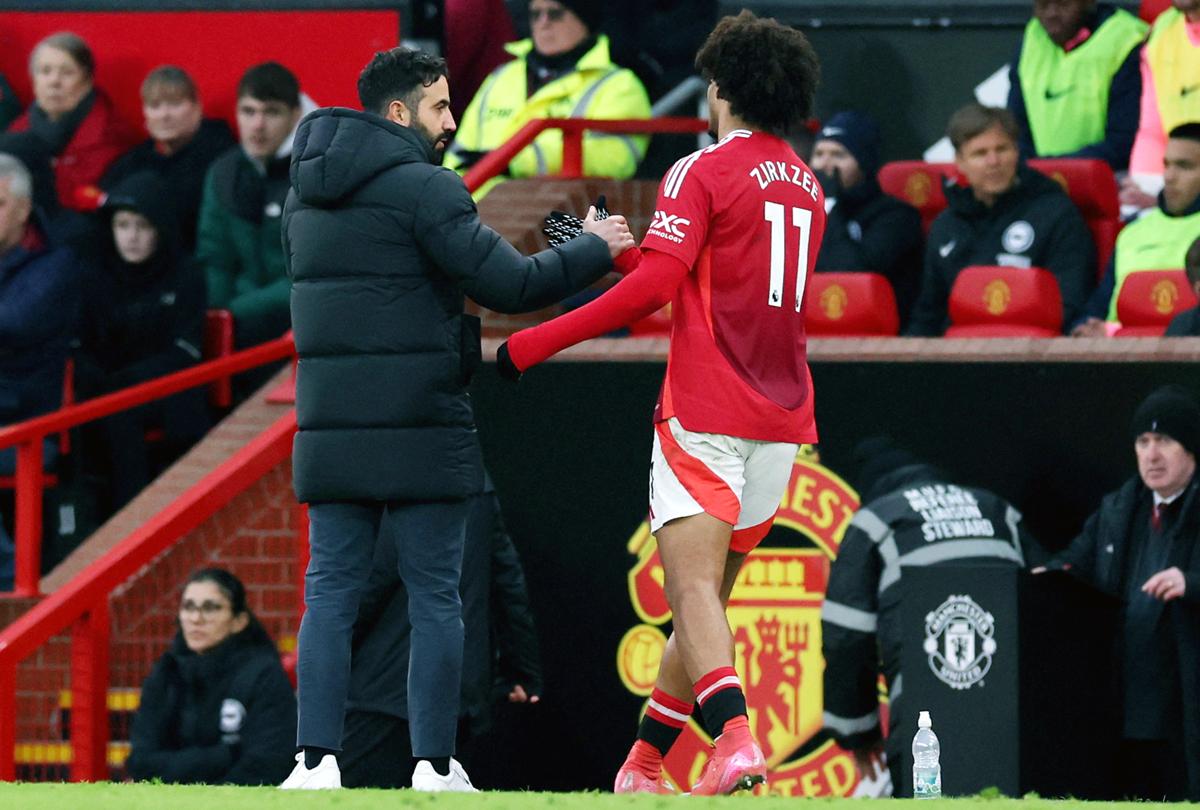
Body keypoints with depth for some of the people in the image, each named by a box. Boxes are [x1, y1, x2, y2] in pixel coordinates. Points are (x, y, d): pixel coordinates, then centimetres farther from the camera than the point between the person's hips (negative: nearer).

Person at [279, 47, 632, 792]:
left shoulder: (307, 194, 14)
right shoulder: (422, 188, -10)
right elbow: (508, 284, -14)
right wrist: (595, 250, 1)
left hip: (332, 429, 6)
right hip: (421, 432, -6)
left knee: (331, 595, 5)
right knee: (435, 601, 1)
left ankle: (317, 760, -4)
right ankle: (435, 767, 2)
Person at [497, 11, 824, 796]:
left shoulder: (702, 172, -7)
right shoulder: (807, 187, 17)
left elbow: (654, 284, -18)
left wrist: (532, 345, -17)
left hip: (706, 416, -7)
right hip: (781, 423, 7)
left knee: (694, 591, -14)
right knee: (707, 601, 12)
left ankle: (737, 736, -34)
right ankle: (643, 764, 18)